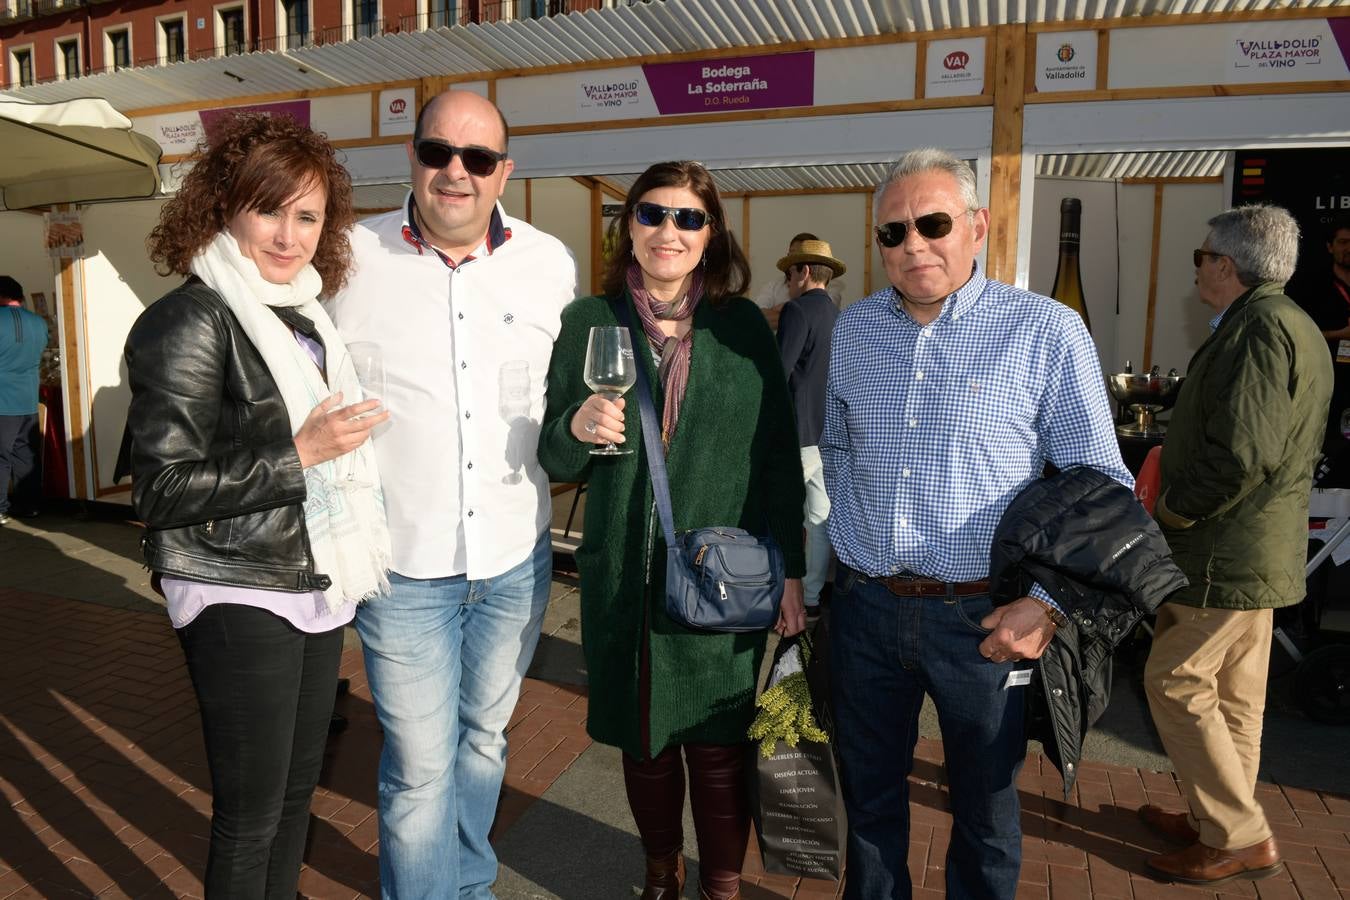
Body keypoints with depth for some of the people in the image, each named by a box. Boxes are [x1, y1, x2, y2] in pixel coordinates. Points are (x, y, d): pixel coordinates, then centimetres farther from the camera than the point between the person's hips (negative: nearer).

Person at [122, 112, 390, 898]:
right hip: (242, 598, -7)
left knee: (298, 787, 18)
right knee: (252, 809, 5)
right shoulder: (188, 323, -13)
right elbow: (163, 489, -17)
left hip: (317, 587, 7)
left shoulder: (304, 313, 10)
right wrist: (298, 455, -21)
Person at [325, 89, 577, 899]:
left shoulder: (552, 264, 1)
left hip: (515, 559, 3)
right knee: (420, 766, 4)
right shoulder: (351, 258, -5)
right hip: (401, 561, -2)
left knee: (484, 737, 21)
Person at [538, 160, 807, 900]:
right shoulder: (587, 322, 1)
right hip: (621, 579, 1)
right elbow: (554, 460, 4)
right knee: (641, 740, 15)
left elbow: (778, 457, 2)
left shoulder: (743, 326, 1)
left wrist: (790, 569, -1)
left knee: (717, 746, 8)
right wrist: (578, 428, -18)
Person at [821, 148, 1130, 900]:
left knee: (985, 808, 17)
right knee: (869, 795, 20)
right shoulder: (853, 330, 5)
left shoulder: (1047, 330, -9)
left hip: (983, 618, -3)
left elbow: (1101, 486, -7)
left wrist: (1051, 603, -16)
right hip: (865, 607, 4)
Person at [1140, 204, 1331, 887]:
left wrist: (1172, 511, -15)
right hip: (1261, 551, 11)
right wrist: (1178, 487, 15)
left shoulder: (1259, 327, -19)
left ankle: (1240, 839, 9)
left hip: (1226, 553, -11)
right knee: (1234, 696, 17)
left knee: (1176, 684, -1)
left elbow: (1242, 452, -28)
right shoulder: (1292, 325, 15)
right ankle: (1222, 823, 29)